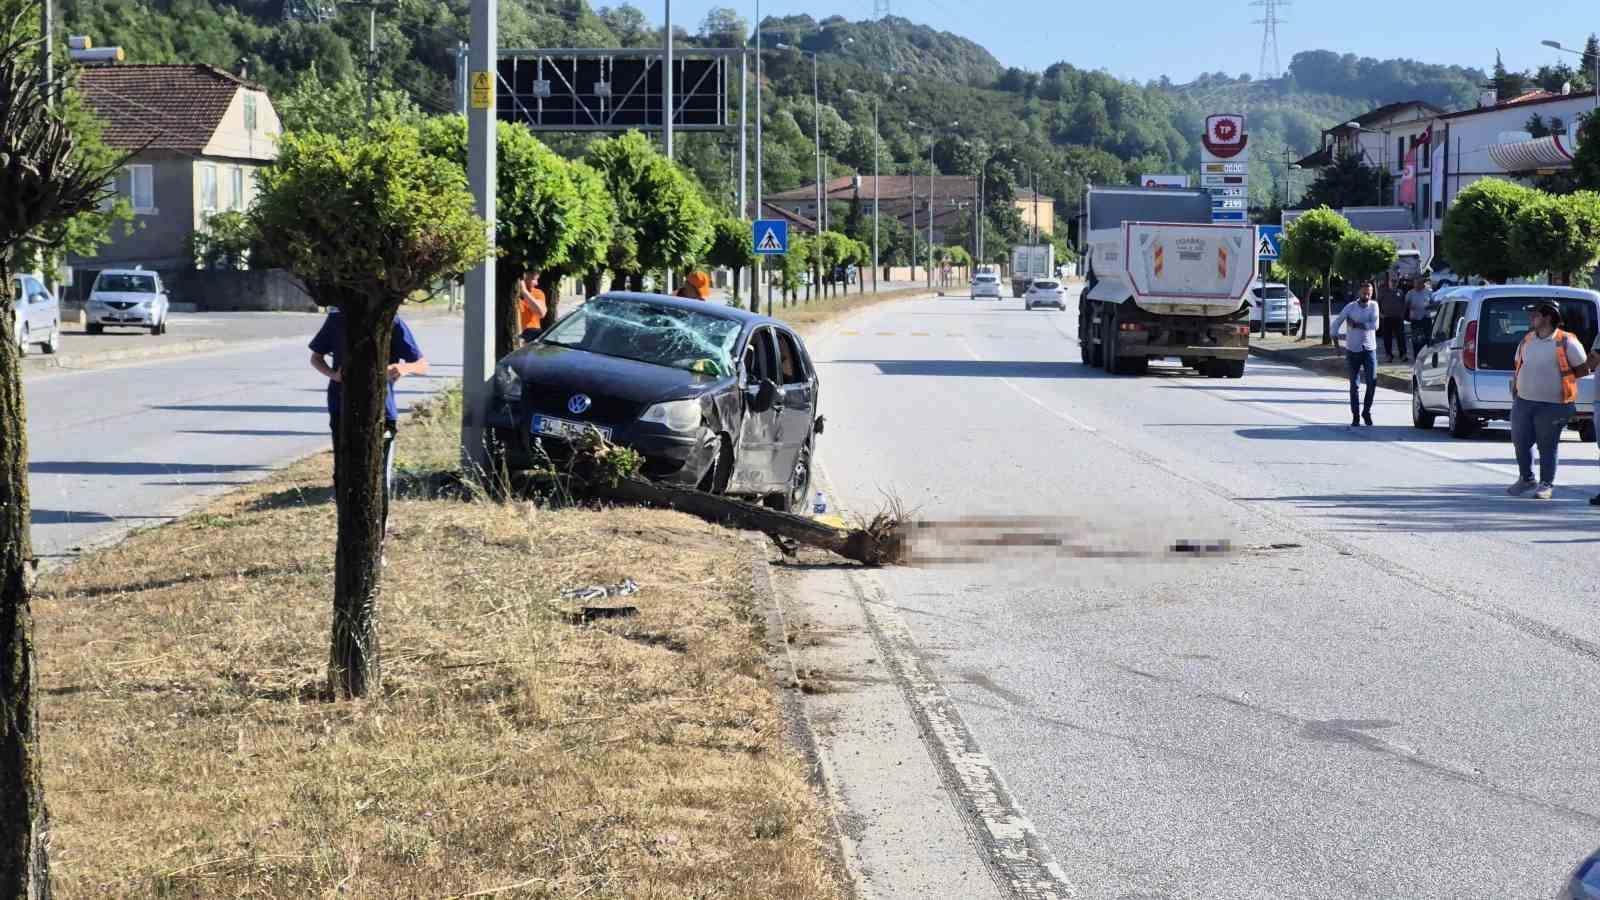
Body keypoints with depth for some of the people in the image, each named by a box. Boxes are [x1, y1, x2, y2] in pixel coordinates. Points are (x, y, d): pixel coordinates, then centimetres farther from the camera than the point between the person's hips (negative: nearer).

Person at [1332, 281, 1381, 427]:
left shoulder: (1373, 306, 2)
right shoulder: (1350, 307, -1)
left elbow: (1375, 325, -10)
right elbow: (1336, 322, 1)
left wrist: (1357, 324, -13)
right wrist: (1335, 336, -9)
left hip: (1369, 349, 1)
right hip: (1353, 349, -1)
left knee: (1372, 382, -9)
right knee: (1354, 385, 1)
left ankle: (1367, 411, 11)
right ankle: (1355, 416, 9)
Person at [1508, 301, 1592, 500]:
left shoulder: (1566, 342, -7)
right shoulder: (1526, 341, 11)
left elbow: (1584, 369, -2)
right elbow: (1518, 368, 21)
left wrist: (1560, 379, -5)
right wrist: (1514, 390, 9)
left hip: (1551, 405, -6)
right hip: (1523, 401, 6)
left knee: (1547, 446, 1)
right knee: (1520, 441, 9)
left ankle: (1546, 484, 12)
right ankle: (1526, 479, 26)